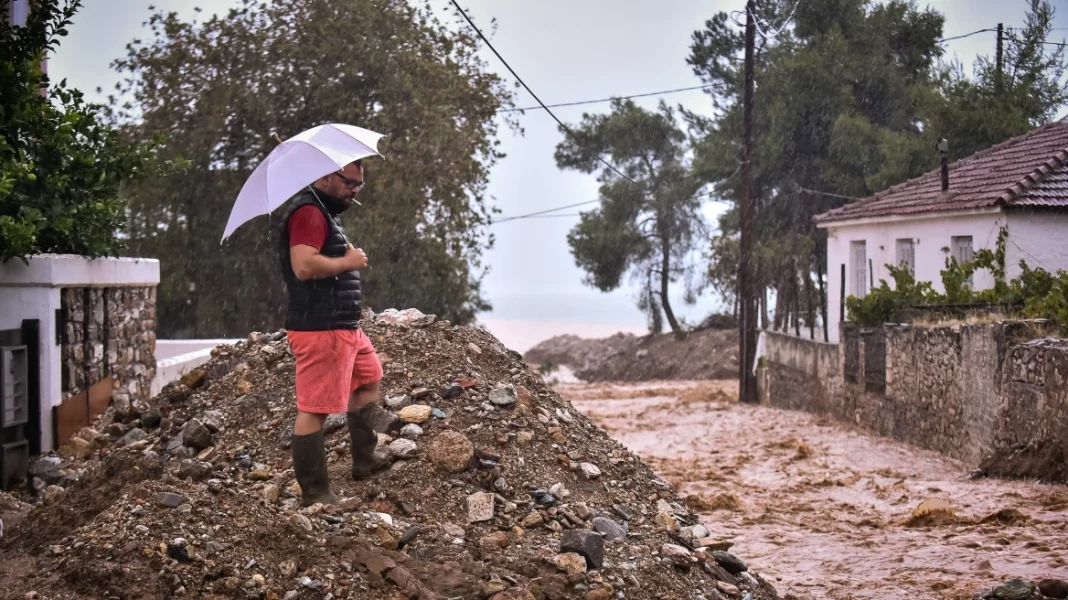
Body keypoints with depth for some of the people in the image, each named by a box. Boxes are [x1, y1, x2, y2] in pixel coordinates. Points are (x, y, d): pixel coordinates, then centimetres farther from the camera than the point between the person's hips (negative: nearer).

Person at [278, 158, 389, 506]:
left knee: (369, 379, 26)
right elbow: (303, 266, -29)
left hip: (344, 327, 11)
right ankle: (314, 493, -3)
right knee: (314, 409, -7)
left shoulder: (327, 213, 18)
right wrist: (348, 262, -15)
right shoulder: (309, 212, -15)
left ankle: (364, 461, 34)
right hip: (320, 331, -11)